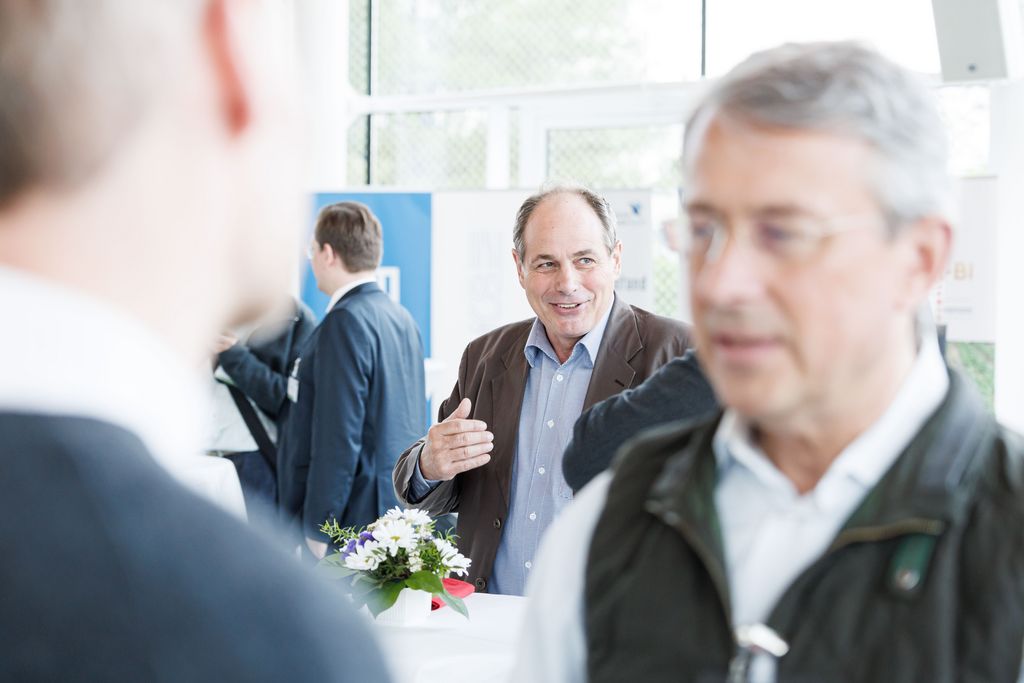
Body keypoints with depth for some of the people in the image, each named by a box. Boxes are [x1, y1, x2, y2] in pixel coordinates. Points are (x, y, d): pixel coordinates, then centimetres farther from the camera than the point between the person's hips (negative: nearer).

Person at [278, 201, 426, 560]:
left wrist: (316, 531, -15)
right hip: (401, 513, 9)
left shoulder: (346, 323, -16)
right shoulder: (402, 318, 12)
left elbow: (338, 439, -19)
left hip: (354, 519, -9)